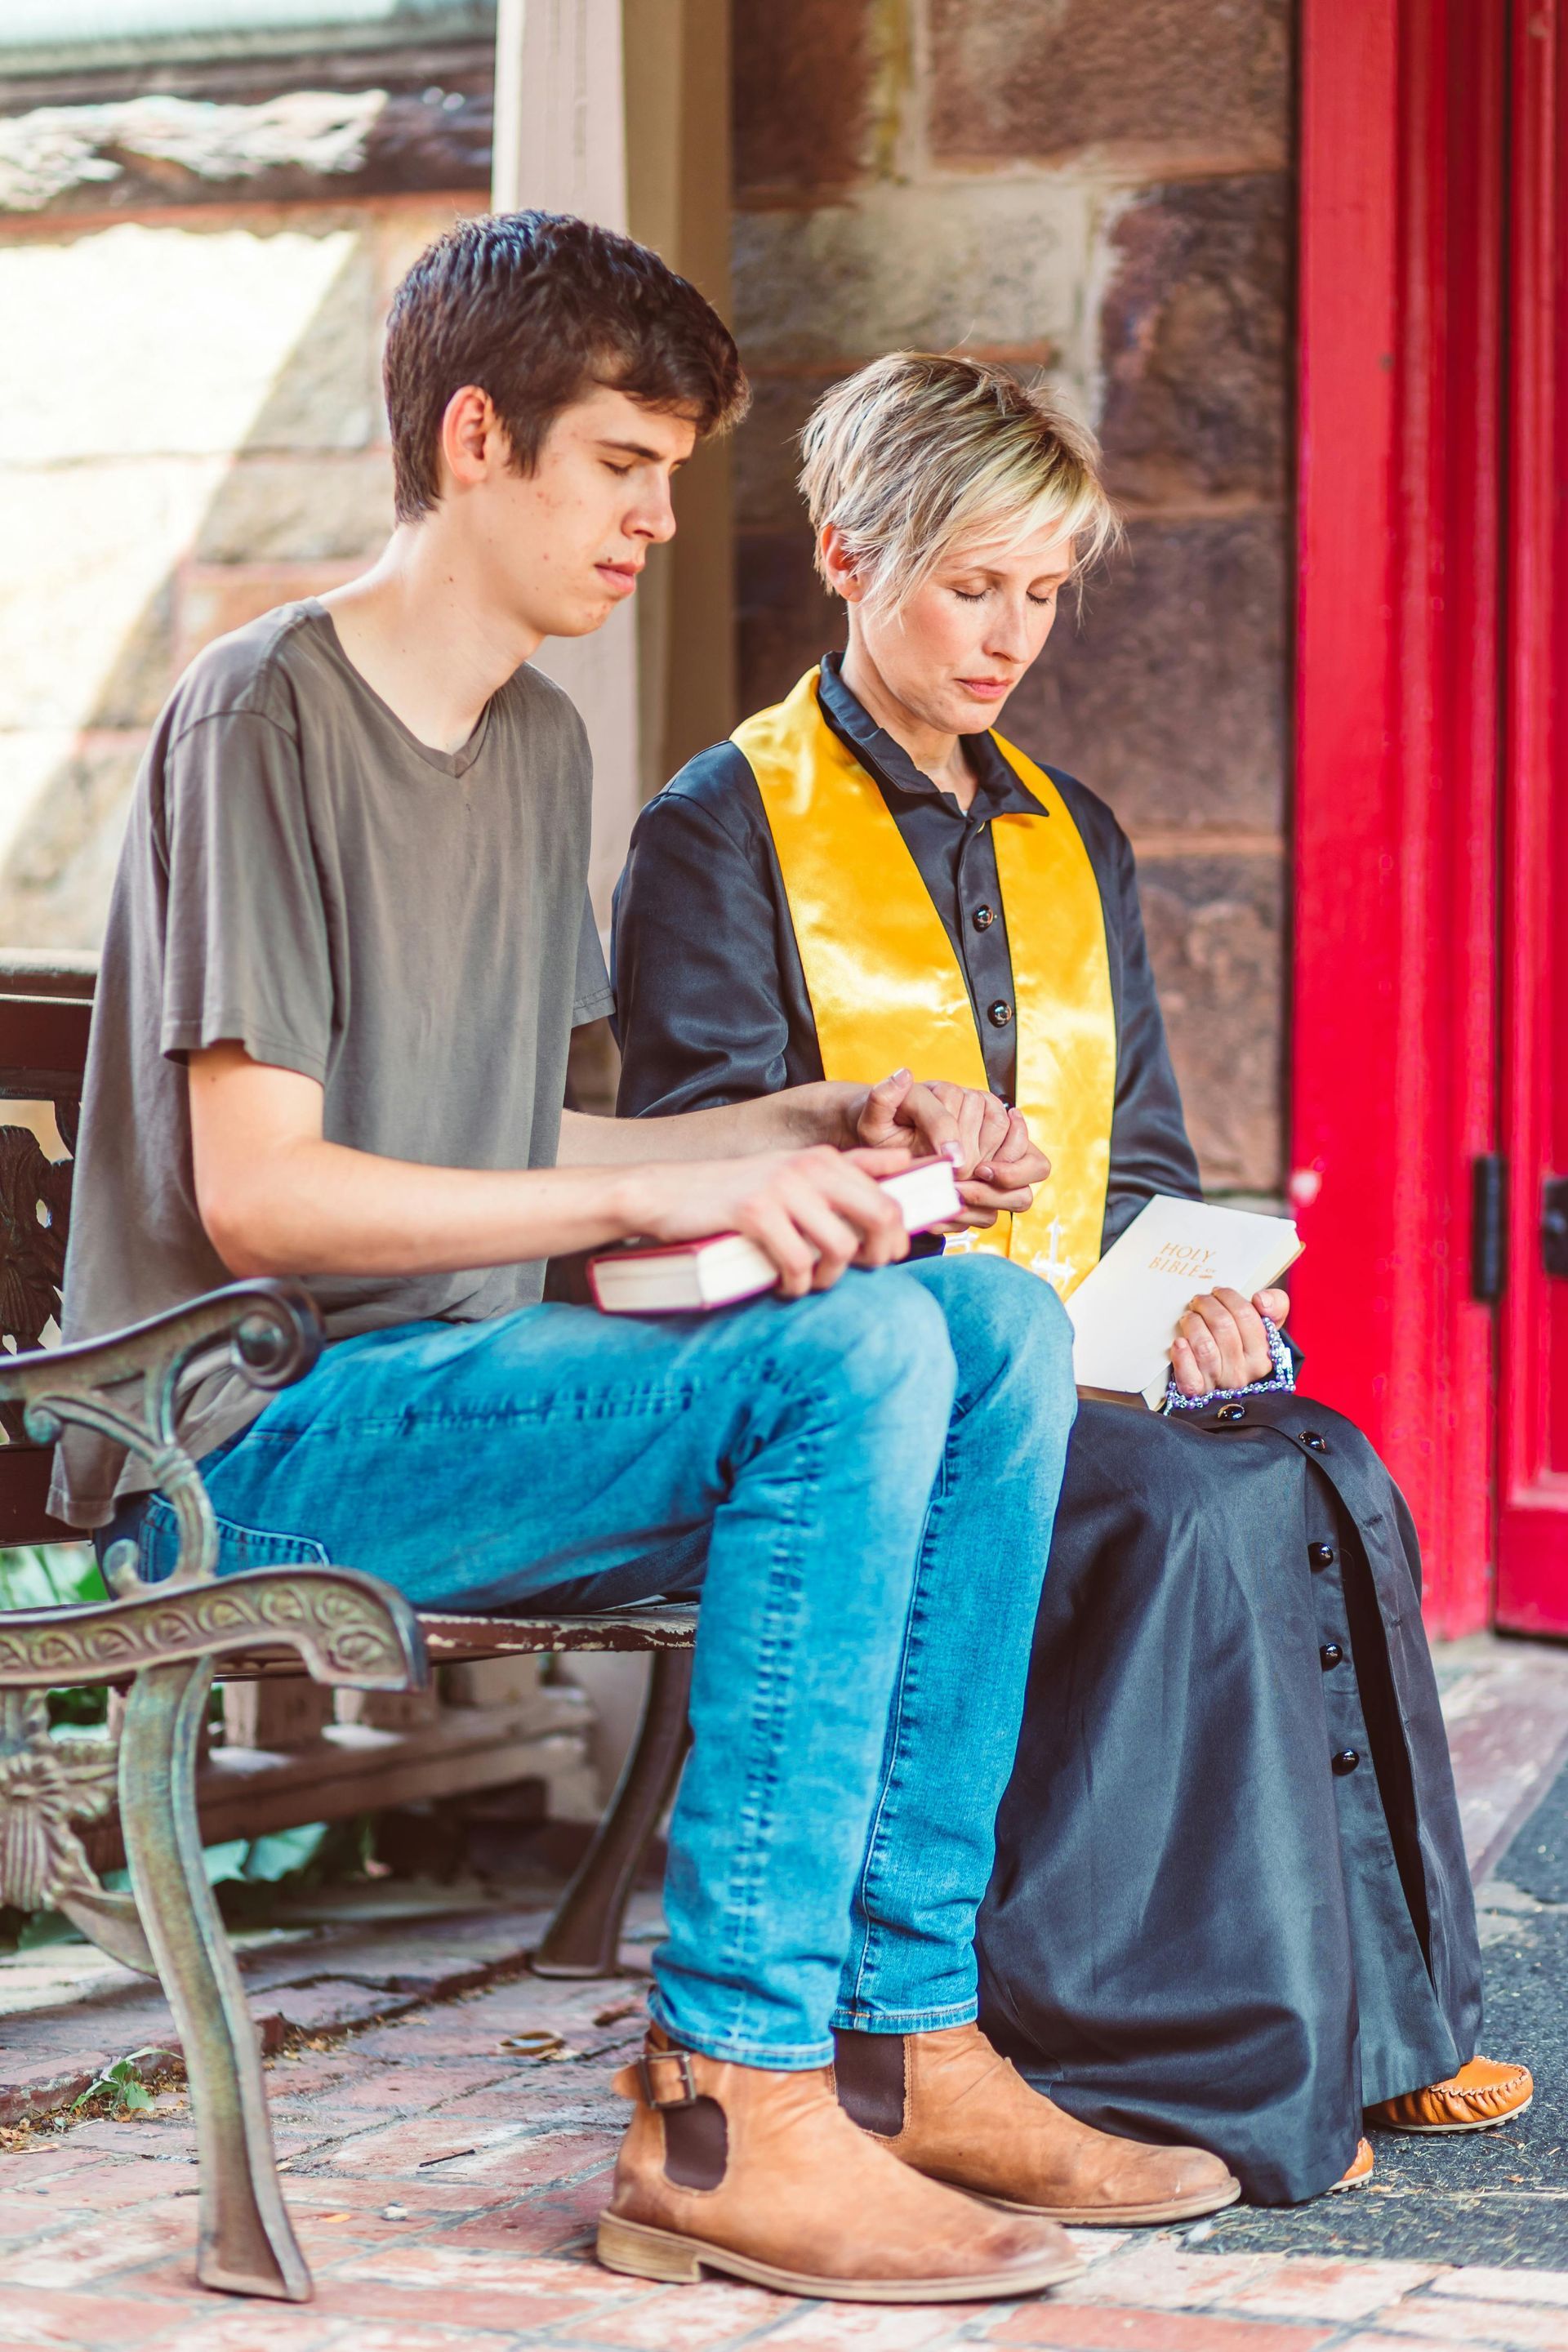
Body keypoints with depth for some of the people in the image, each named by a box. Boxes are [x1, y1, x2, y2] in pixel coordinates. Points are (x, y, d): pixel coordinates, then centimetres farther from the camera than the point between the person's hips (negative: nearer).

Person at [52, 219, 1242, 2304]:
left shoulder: (542, 745, 18)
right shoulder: (265, 718, -10)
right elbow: (257, 1193, -18)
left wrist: (814, 1125, 7)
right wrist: (656, 1195, -23)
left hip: (455, 1390, 9)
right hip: (254, 1444, -8)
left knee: (998, 1325, -8)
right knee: (850, 1358, -27)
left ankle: (914, 2029, -9)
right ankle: (731, 2110, -26)